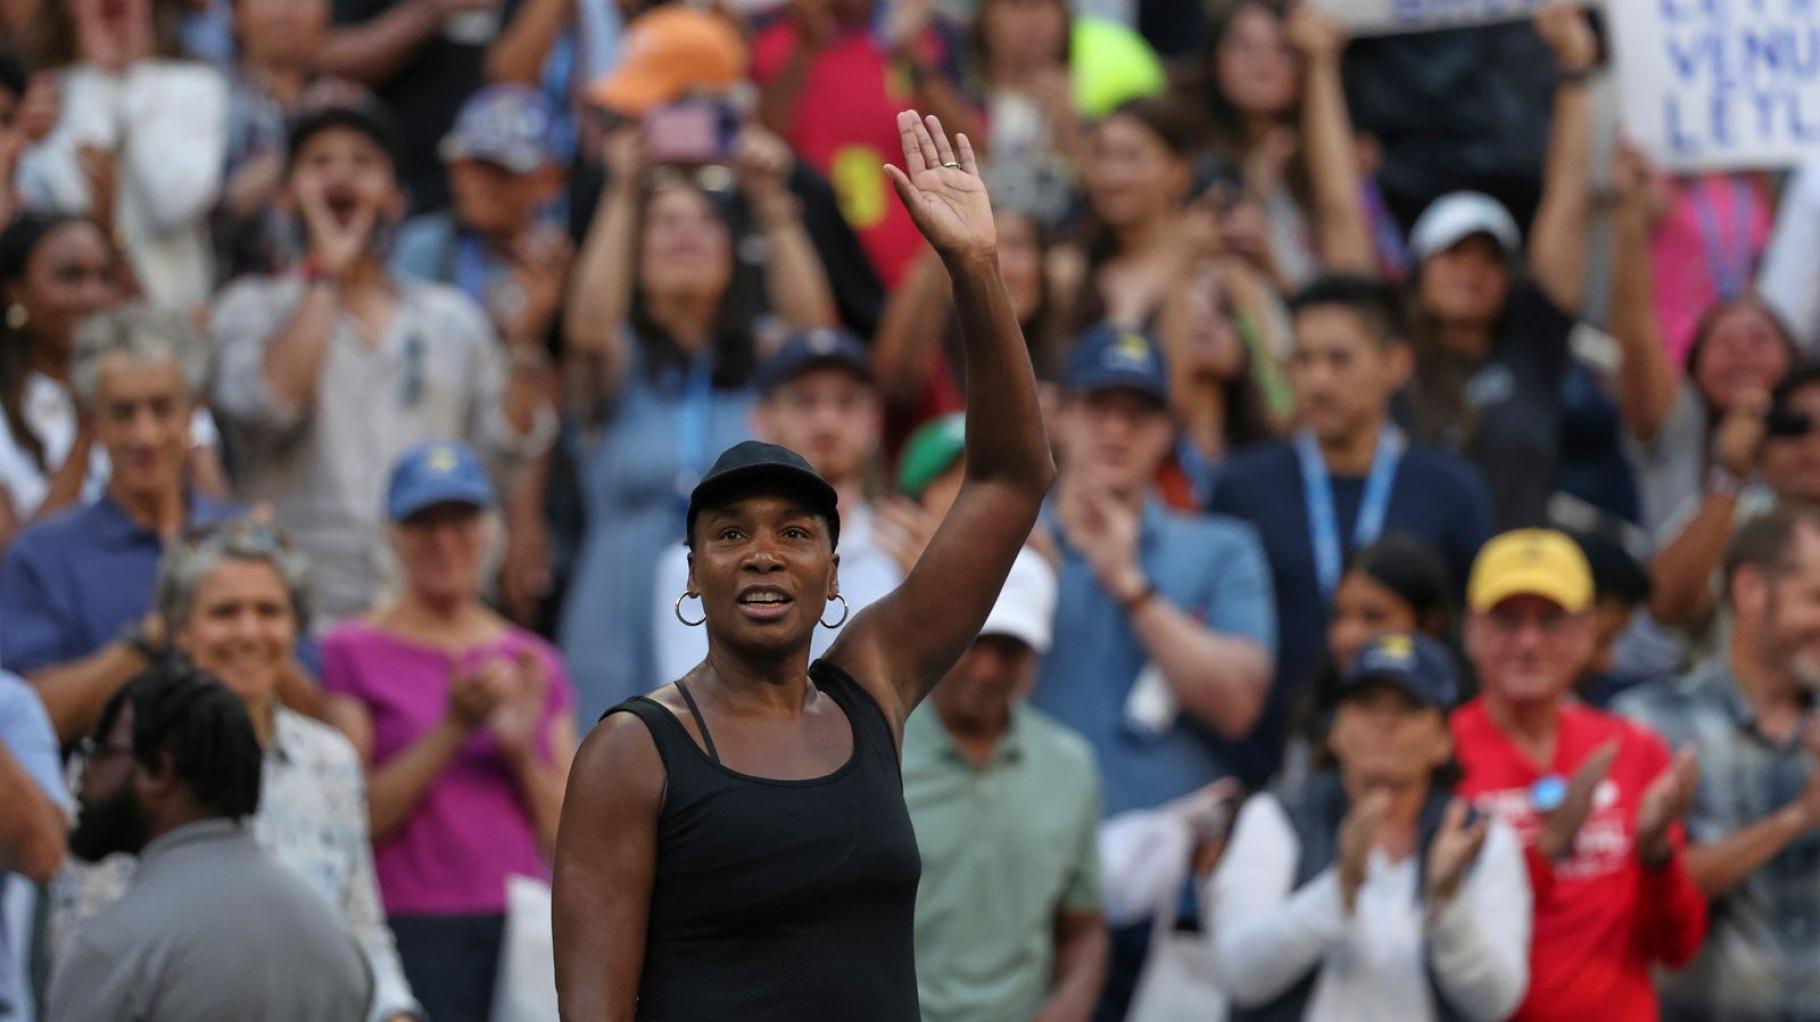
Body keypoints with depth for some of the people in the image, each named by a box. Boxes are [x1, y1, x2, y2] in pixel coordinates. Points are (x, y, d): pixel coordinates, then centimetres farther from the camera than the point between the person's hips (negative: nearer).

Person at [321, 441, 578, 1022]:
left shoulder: (534, 664, 15)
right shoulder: (355, 653, 5)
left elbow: (567, 841, 13)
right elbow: (355, 819, -4)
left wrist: (520, 745, -3)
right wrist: (453, 729, -11)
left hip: (521, 931, 3)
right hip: (411, 931, -3)